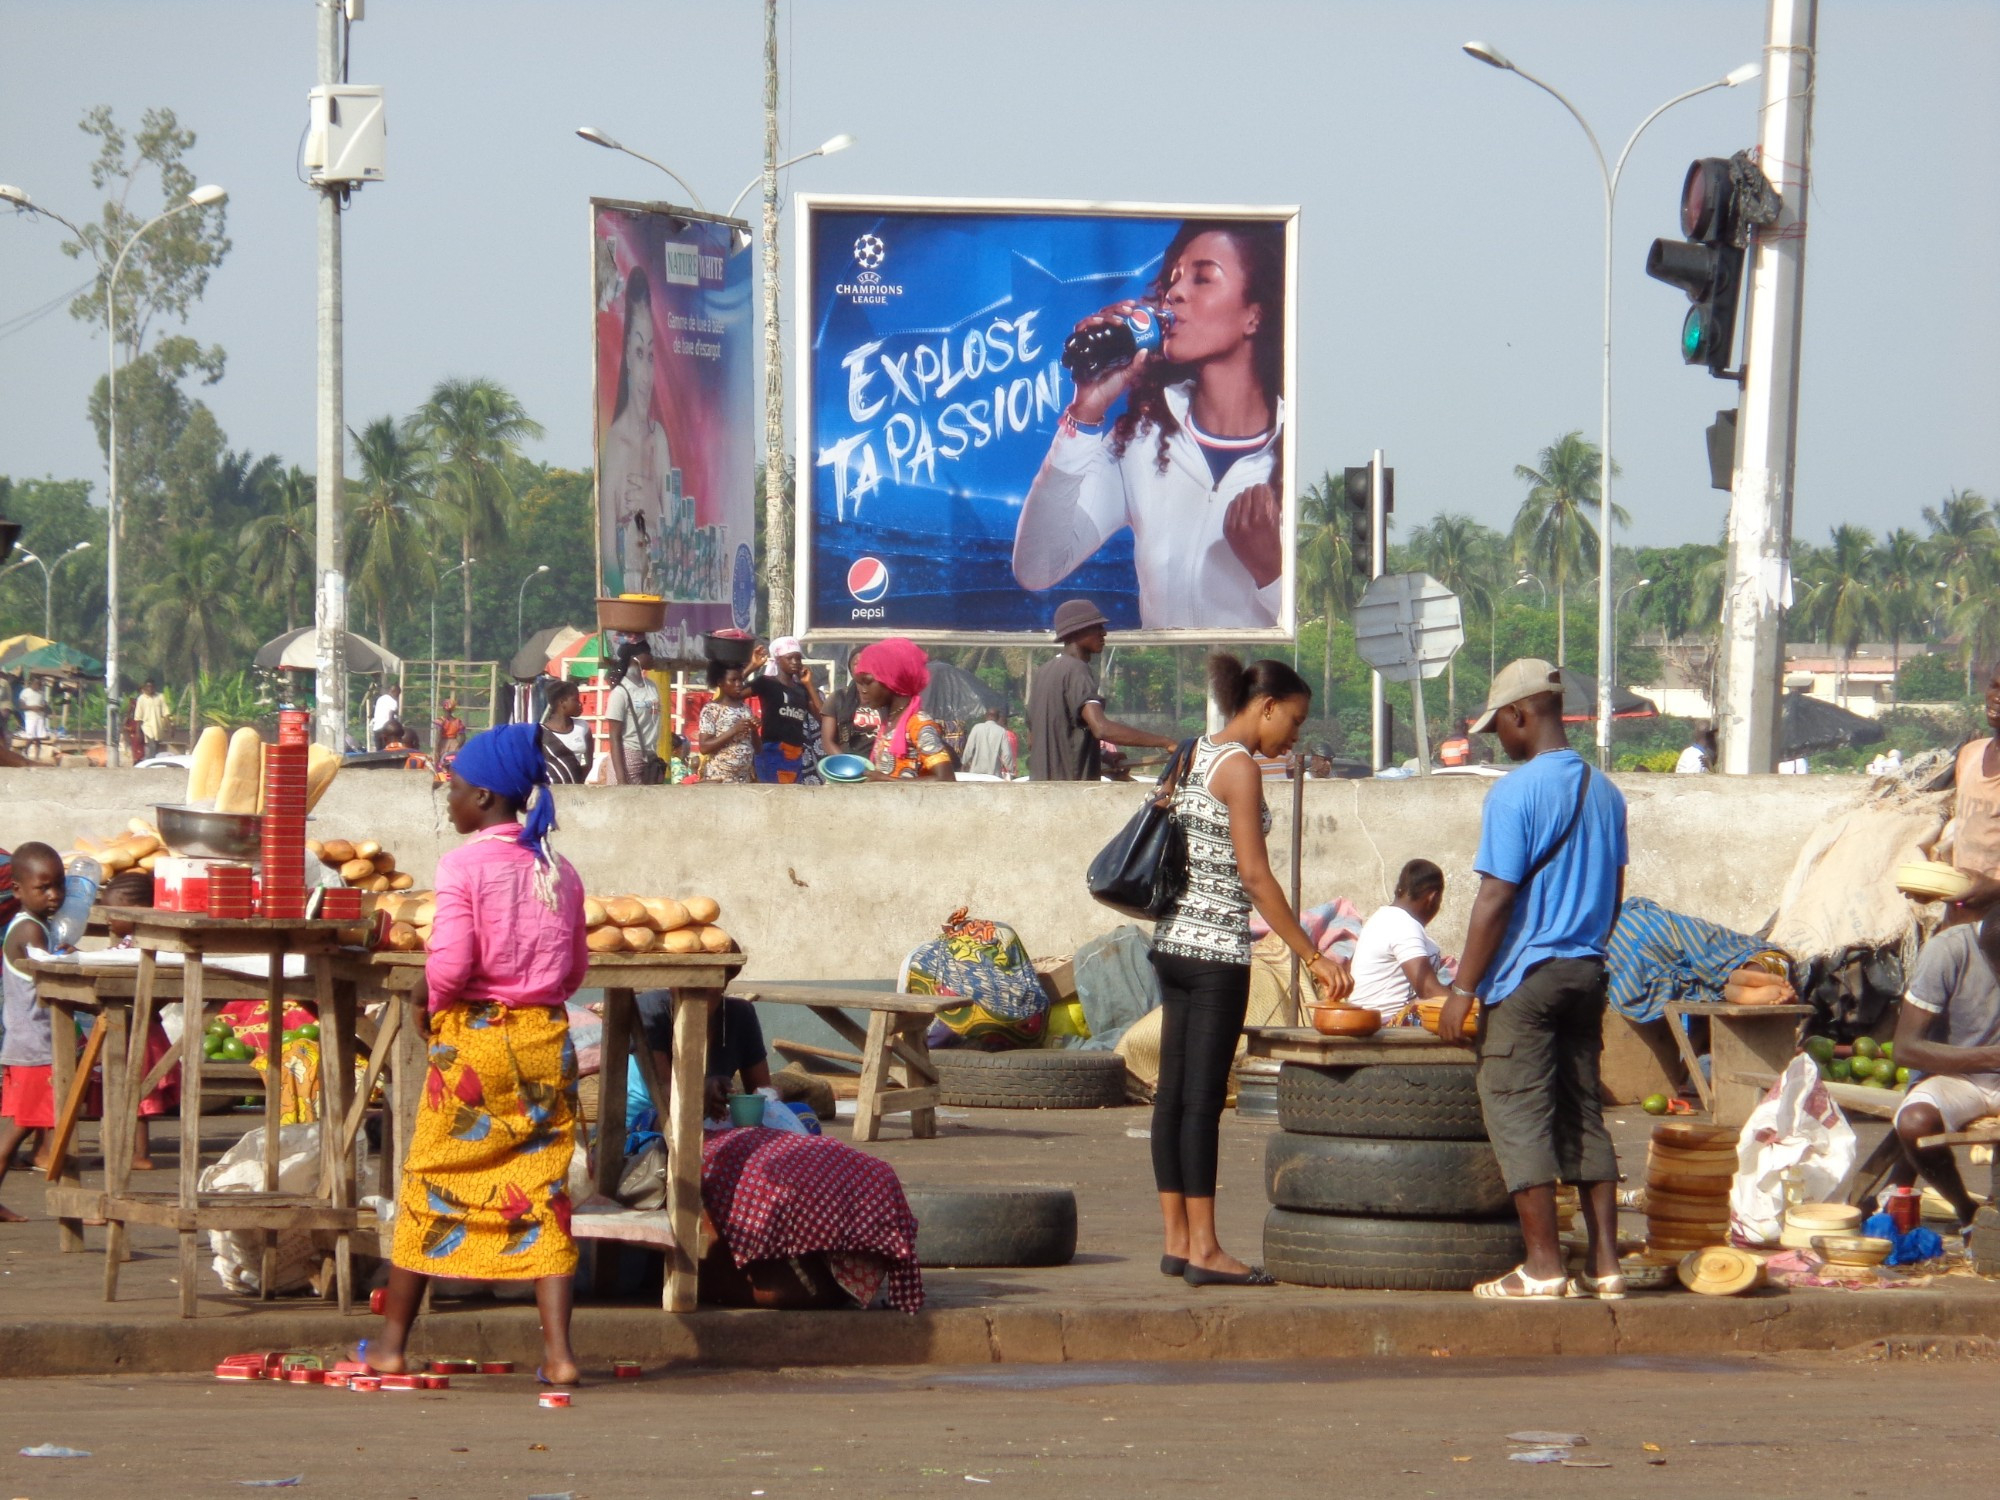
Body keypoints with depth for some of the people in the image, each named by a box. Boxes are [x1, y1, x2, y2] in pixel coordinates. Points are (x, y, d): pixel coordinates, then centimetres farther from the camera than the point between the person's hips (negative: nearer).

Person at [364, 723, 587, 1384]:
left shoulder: (463, 864, -10)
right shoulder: (559, 871, 6)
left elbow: (451, 961, -17)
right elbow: (576, 967, 9)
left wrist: (428, 1000, 1)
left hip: (473, 1037, -4)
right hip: (547, 1037, 4)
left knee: (431, 1181, 7)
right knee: (542, 1189, 5)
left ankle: (391, 1341, 15)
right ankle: (558, 1349, -3)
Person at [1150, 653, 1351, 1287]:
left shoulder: (1193, 756, 13)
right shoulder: (1239, 766, -12)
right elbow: (1255, 875, -17)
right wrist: (1313, 956, -14)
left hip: (1173, 943, 9)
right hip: (1217, 949, -9)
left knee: (1173, 1094, 8)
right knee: (1203, 1098, -7)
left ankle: (1177, 1241, 12)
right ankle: (1203, 1249, -5)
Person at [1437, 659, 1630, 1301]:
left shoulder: (1515, 793, -13)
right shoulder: (1604, 792, 9)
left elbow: (1496, 899, -16)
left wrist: (1463, 990, -11)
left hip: (1526, 976, -7)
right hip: (1587, 971, 7)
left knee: (1520, 1116, -2)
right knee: (1584, 1114, 10)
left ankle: (1543, 1267, -5)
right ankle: (1605, 1266, 6)